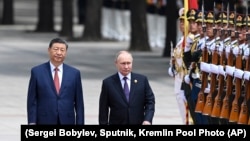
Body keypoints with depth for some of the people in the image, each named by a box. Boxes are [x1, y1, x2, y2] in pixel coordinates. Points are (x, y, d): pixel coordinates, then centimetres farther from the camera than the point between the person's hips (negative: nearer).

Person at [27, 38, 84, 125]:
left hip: (67, 124, 2)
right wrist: (32, 123, -5)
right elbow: (32, 101, 2)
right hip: (44, 123, -2)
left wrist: (80, 124, 2)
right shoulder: (37, 72, 2)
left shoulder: (74, 73, 6)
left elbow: (79, 103, 7)